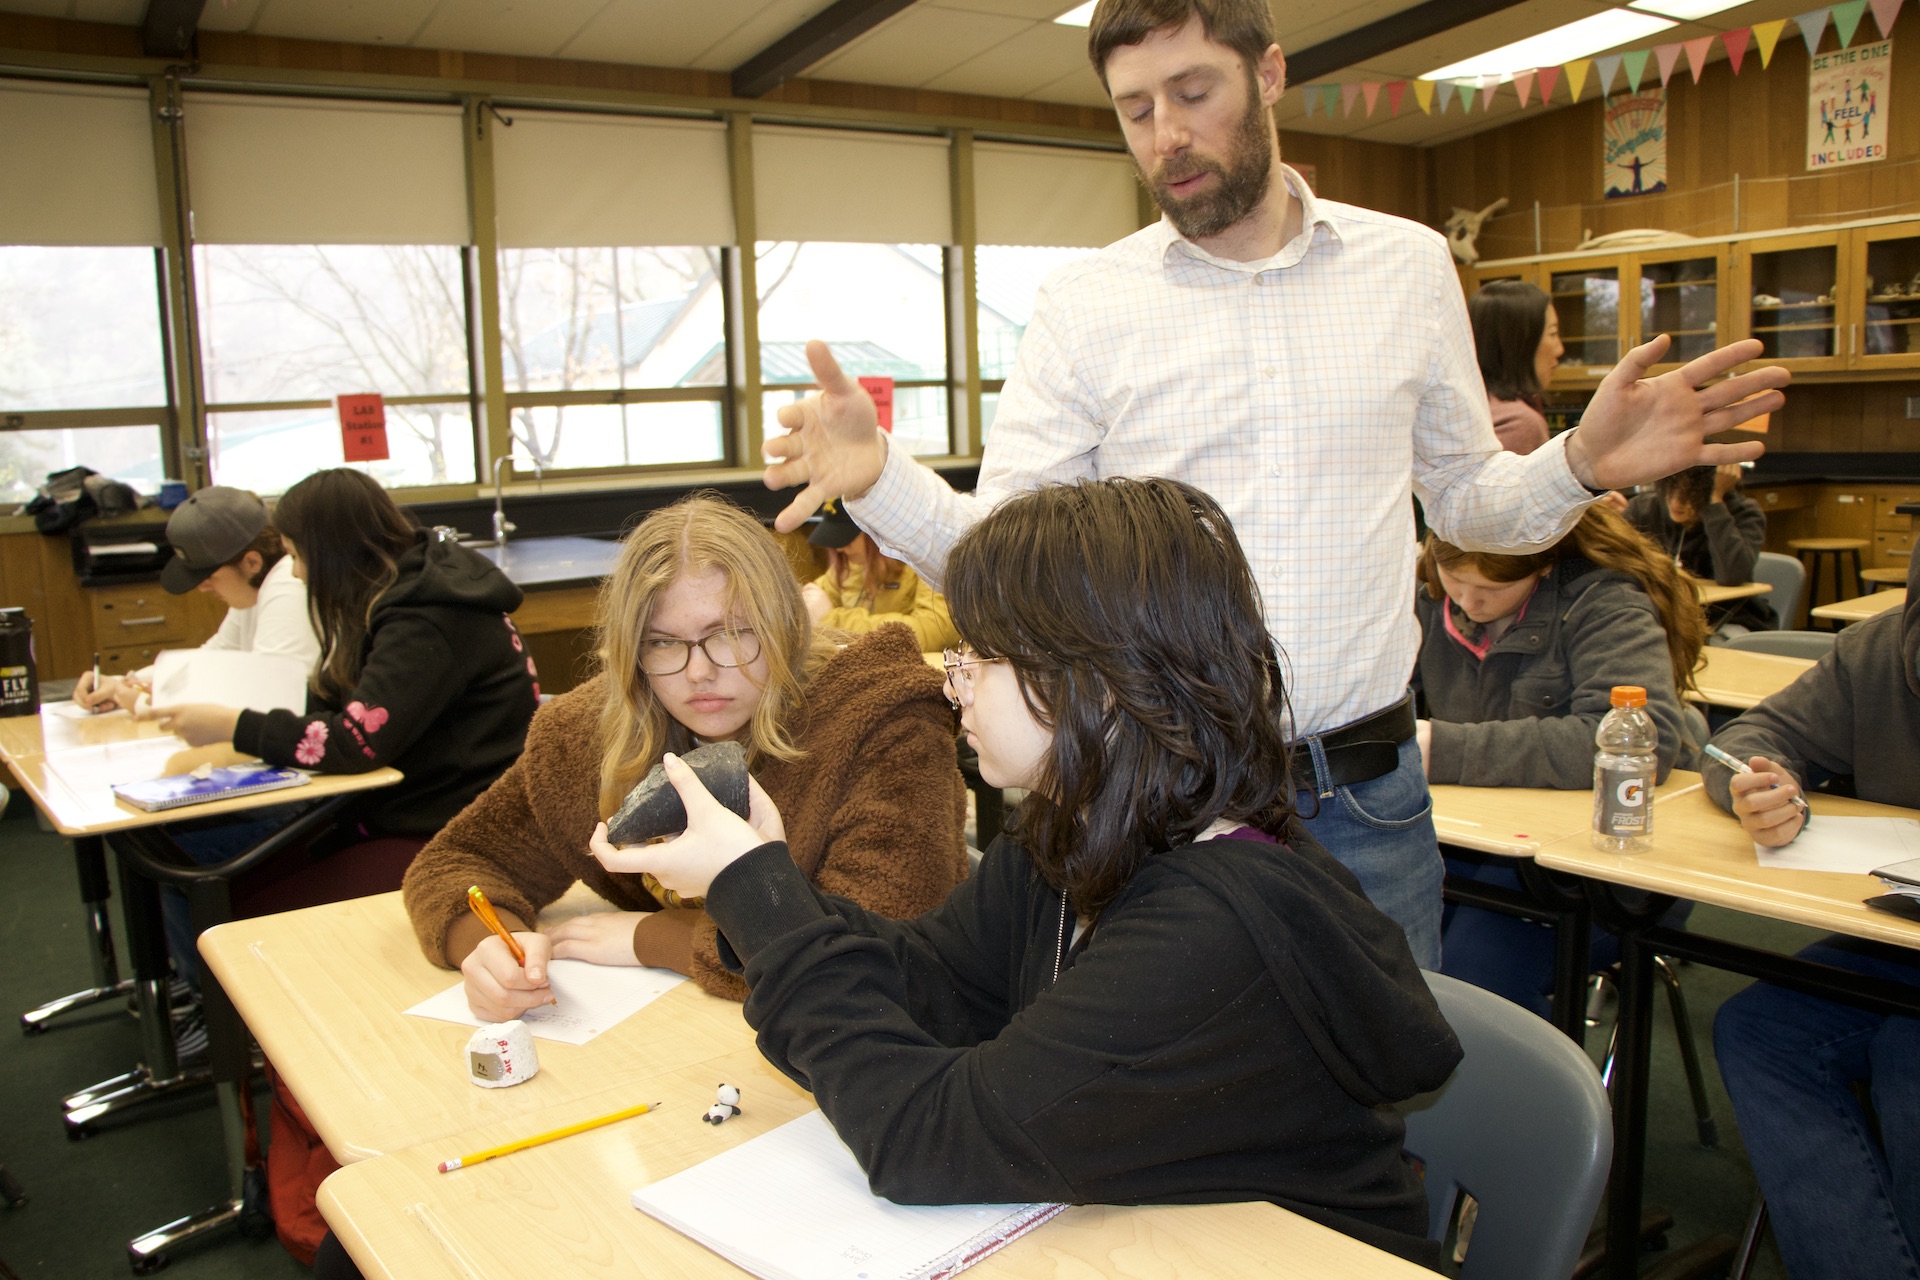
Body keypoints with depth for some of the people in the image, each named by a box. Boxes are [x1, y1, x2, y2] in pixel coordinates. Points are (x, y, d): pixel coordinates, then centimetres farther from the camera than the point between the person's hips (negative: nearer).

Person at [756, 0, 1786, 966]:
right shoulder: (1081, 306, -2)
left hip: (1368, 797, 2)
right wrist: (876, 477, -24)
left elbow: (1463, 499, 12)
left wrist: (1580, 465, -8)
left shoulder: (1409, 265, 5)